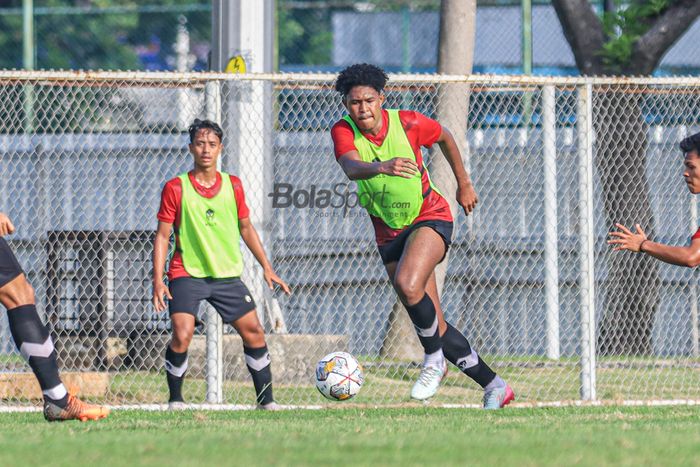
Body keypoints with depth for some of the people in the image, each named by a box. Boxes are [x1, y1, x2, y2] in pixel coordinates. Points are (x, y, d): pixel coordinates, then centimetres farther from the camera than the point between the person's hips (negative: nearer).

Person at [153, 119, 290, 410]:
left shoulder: (233, 185, 5)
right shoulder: (176, 188, -5)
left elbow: (246, 228, 17)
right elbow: (162, 236, -3)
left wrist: (266, 268, 13)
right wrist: (158, 280, -10)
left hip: (227, 275, 4)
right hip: (186, 274, -4)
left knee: (253, 332, 1)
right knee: (182, 335, -20)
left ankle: (266, 400, 14)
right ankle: (175, 400, -3)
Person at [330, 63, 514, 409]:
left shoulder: (407, 123, -14)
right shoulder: (343, 131, -12)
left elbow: (444, 137, 9)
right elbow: (351, 167, -34)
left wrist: (463, 183, 15)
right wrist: (381, 167, -55)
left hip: (430, 218, -4)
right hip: (389, 234, 4)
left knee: (407, 285, -32)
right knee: (434, 326, 3)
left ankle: (434, 358, -9)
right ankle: (494, 386, 15)